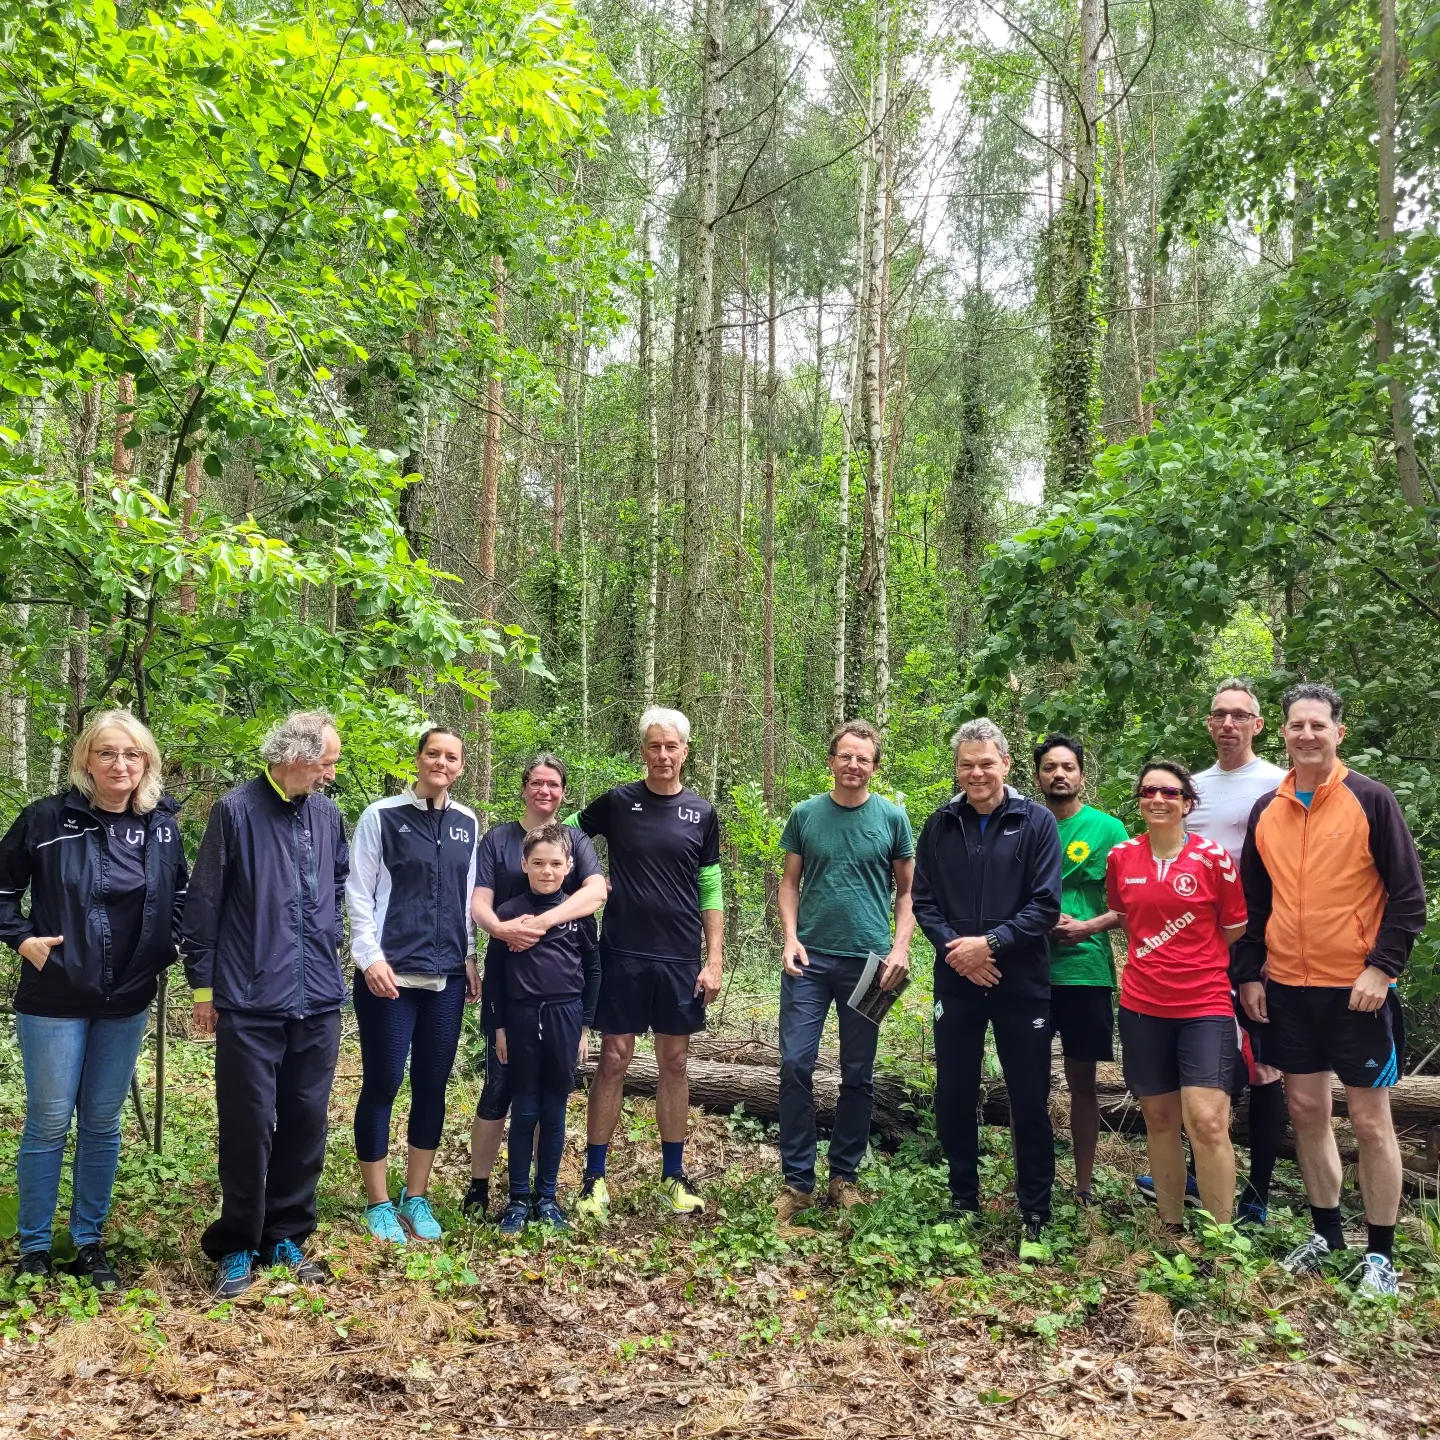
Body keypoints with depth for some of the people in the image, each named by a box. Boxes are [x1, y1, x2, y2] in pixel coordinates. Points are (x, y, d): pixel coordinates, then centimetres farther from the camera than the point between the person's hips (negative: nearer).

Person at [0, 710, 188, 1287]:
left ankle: (89, 1242, 25)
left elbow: (179, 896, 15)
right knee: (49, 1123, 4)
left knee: (103, 1123, 12)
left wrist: (168, 944, 2)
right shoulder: (47, 818, -8)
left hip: (126, 1002, 3)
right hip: (54, 999, -3)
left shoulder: (162, 826, 1)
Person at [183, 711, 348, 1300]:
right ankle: (237, 1247, 19)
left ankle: (287, 1237, 26)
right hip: (250, 1001, -4)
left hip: (318, 1000, 5)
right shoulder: (237, 810, -7)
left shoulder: (328, 814, 6)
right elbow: (204, 902, -4)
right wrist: (203, 986, -2)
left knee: (306, 1122, 11)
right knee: (248, 1125, 2)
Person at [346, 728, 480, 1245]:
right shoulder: (382, 816, -4)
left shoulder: (467, 824, 9)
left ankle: (416, 1198, 21)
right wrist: (372, 958, -11)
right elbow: (359, 893, -4)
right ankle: (378, 1203, 15)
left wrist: (469, 959, 13)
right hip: (390, 973, -4)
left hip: (446, 976, 4)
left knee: (433, 1086, 8)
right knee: (382, 1084, 2)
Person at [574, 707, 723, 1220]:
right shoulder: (616, 803, 0)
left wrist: (714, 959, 1)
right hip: (623, 954, -2)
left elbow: (711, 892, 7)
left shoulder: (702, 813, 4)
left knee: (675, 1063, 9)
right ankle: (595, 1177, 12)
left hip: (681, 959, 2)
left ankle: (673, 1174, 21)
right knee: (613, 1061, 1)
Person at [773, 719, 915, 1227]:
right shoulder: (805, 814, 4)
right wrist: (790, 937, -4)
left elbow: (907, 890, 5)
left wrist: (901, 946, -7)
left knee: (858, 1075, 8)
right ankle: (797, 1180, 9)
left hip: (868, 960, 0)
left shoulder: (891, 818, 1)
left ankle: (845, 1176, 22)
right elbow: (790, 882, 9)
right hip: (809, 957, 1)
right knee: (795, 1065, -3)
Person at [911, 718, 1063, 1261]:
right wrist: (954, 948, -12)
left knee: (1030, 1103, 4)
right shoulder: (940, 826, 5)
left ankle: (1034, 1217, 18)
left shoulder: (1036, 823, -4)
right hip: (956, 983, 3)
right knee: (953, 1097, 10)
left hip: (1021, 985, -3)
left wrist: (990, 942, -17)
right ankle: (963, 1201, 28)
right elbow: (924, 901, 4)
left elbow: (1045, 905, -9)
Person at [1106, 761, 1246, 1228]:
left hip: (1204, 1005, -3)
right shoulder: (1121, 857, 3)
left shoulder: (1213, 858, -6)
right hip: (1142, 1007, 3)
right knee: (1159, 1119, 10)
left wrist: (1191, 960, 5)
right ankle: (1170, 1229, 23)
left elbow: (1234, 931, 4)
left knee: (1207, 1123, -11)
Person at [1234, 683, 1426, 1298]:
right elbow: (1252, 901, 11)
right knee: (1306, 1111, 11)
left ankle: (1381, 1254, 15)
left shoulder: (1370, 799, -7)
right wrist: (1249, 975, 6)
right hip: (1286, 989, 4)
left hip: (1357, 990, -4)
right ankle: (1325, 1232, 27)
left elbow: (1408, 894, -7)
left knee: (1369, 1120, 3)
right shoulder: (1266, 810, 6)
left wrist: (1381, 968, -14)